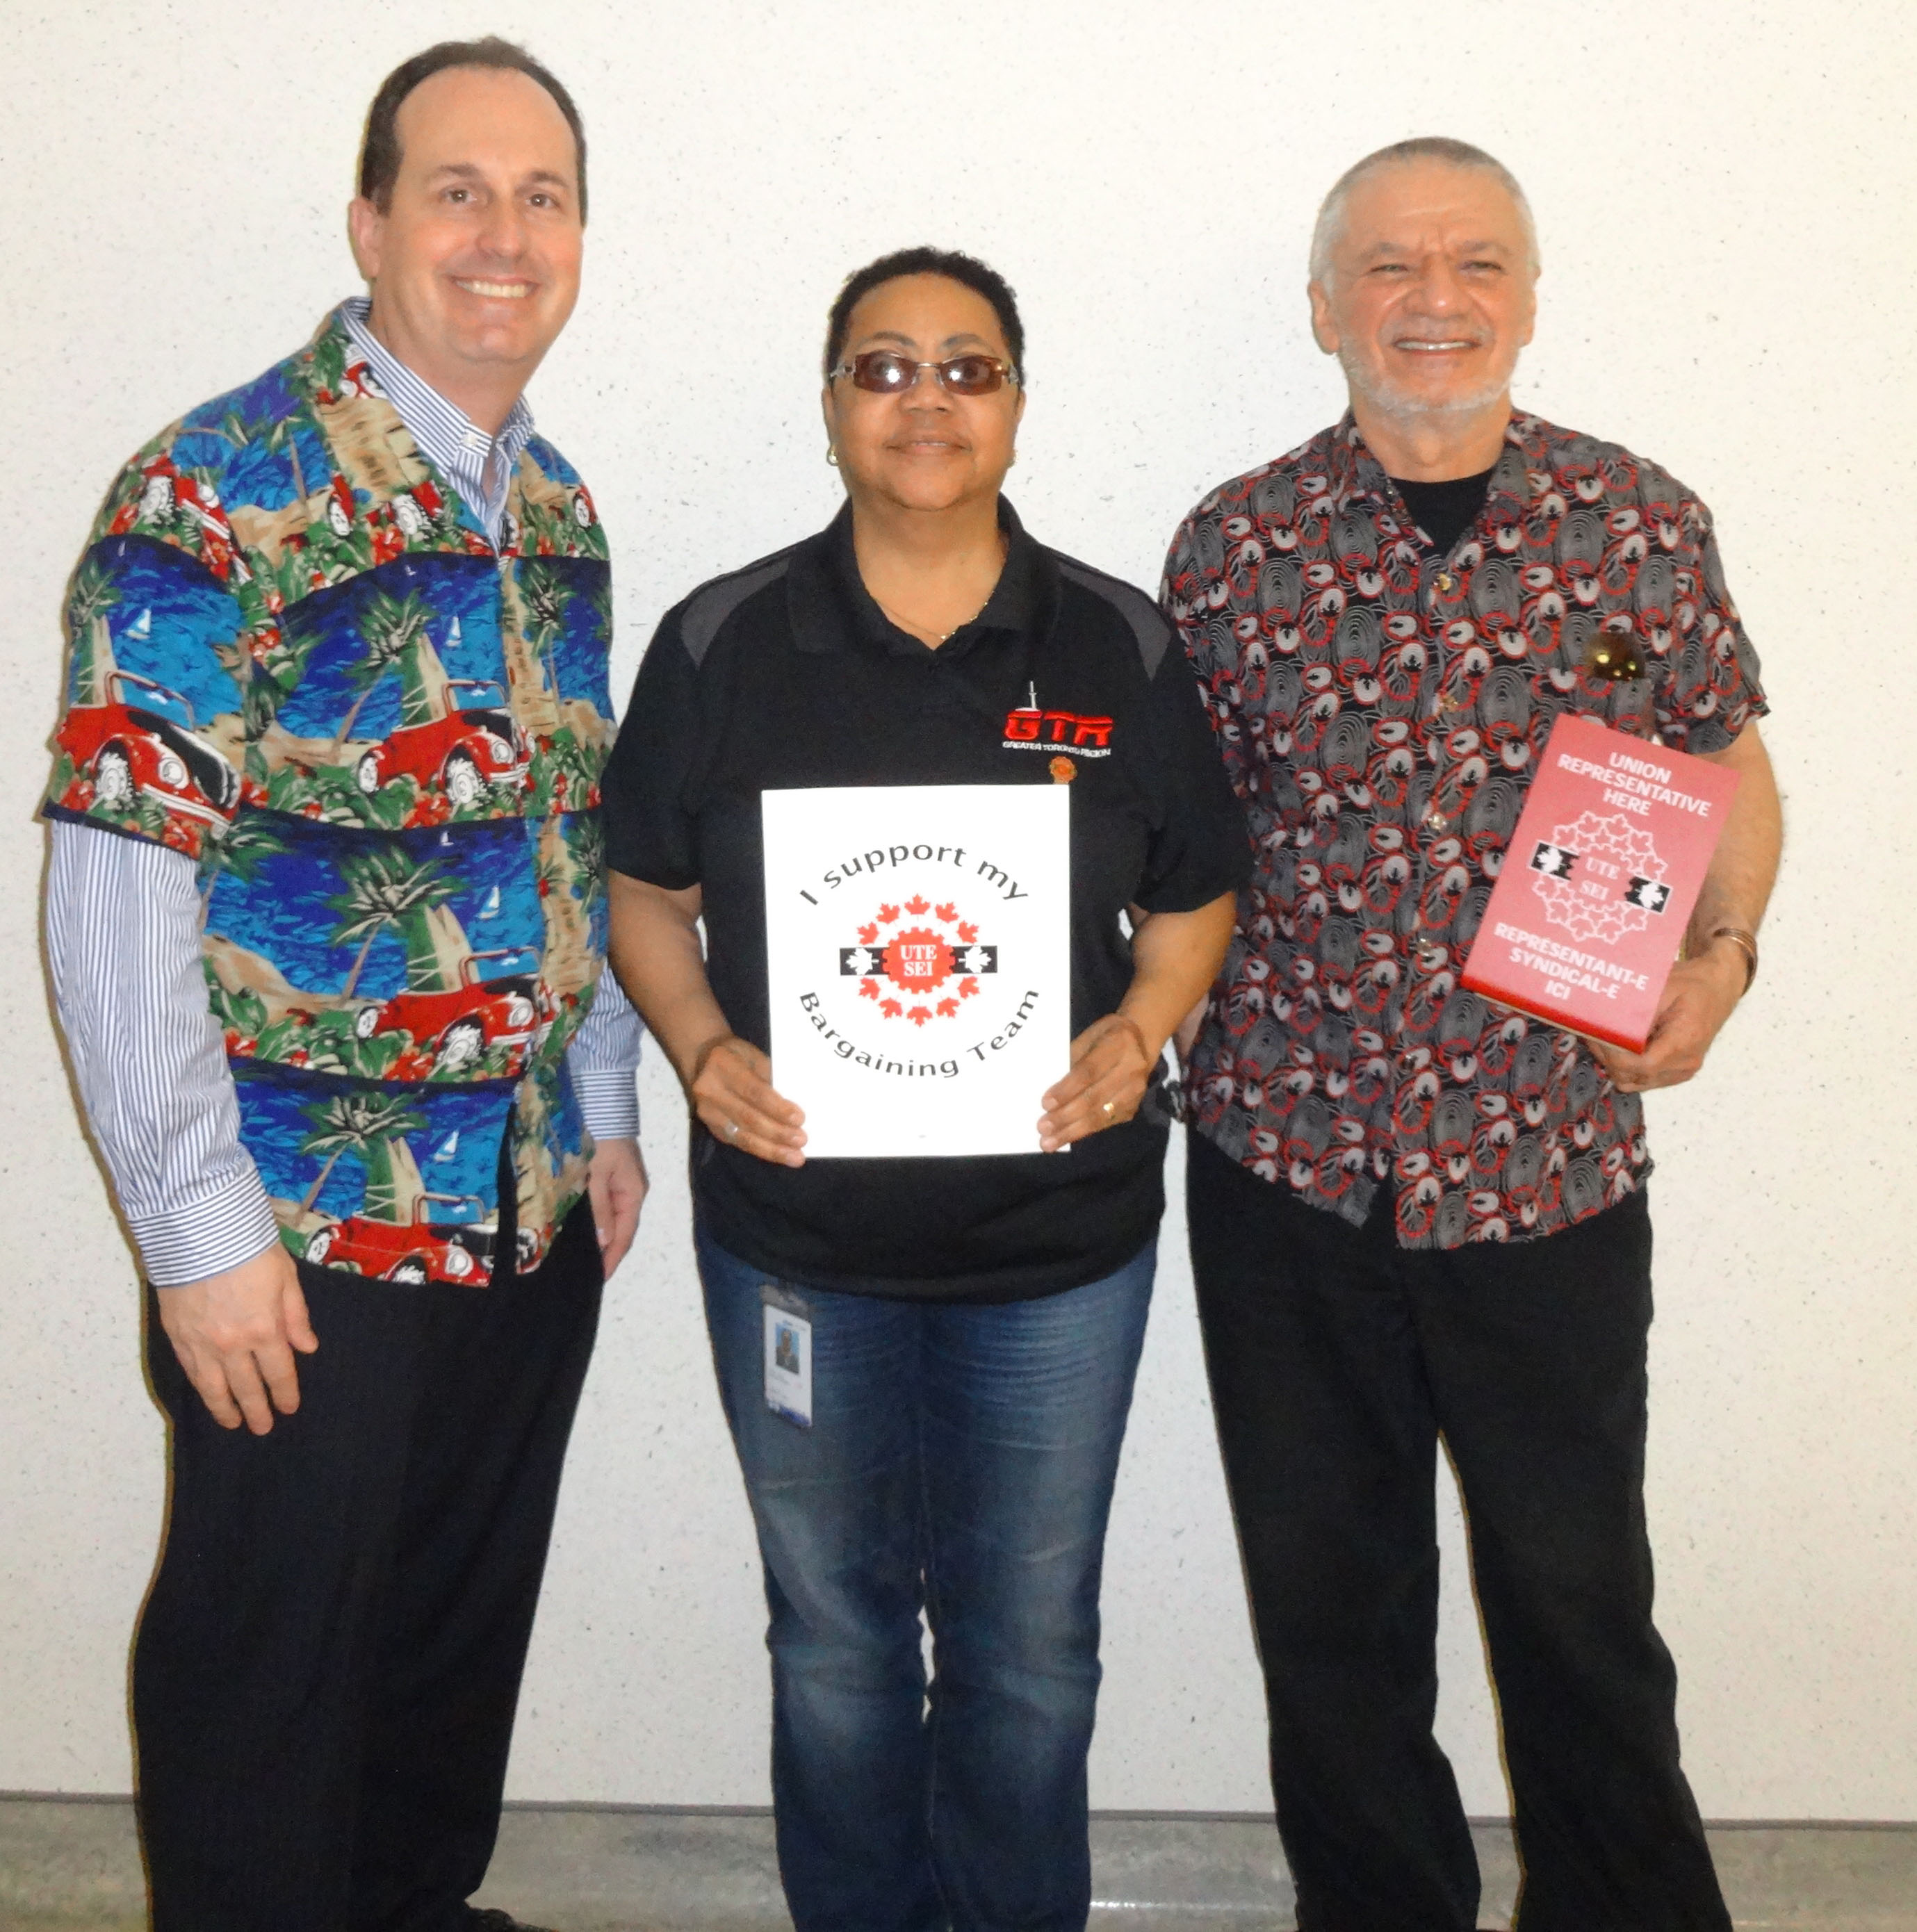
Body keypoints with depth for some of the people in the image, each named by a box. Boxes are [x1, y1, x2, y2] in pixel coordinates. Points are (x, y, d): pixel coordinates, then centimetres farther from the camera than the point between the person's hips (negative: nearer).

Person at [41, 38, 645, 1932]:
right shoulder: (213, 498, -15)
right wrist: (202, 1229, -16)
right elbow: (114, 890, -17)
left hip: (534, 1208, 7)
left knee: (465, 1633, 22)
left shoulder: (553, 506, 8)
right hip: (301, 1235, -6)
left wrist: (606, 1109, 14)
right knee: (267, 1666, 11)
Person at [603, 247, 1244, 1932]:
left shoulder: (1121, 648, 0)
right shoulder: (722, 643, -1)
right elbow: (648, 892, 5)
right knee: (834, 1633, 17)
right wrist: (705, 1052, -12)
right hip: (794, 1229, 0)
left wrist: (1135, 1037, -12)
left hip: (1058, 1237, 0)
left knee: (1031, 1646, 14)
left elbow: (1194, 901, 6)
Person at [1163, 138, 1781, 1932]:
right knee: (1330, 1614, 16)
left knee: (1581, 1608, 13)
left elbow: (1727, 769, 10)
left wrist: (1716, 956, -5)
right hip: (1288, 1158, 1)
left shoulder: (1642, 524, -1)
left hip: (1550, 1161, 0)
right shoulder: (1234, 544, -1)